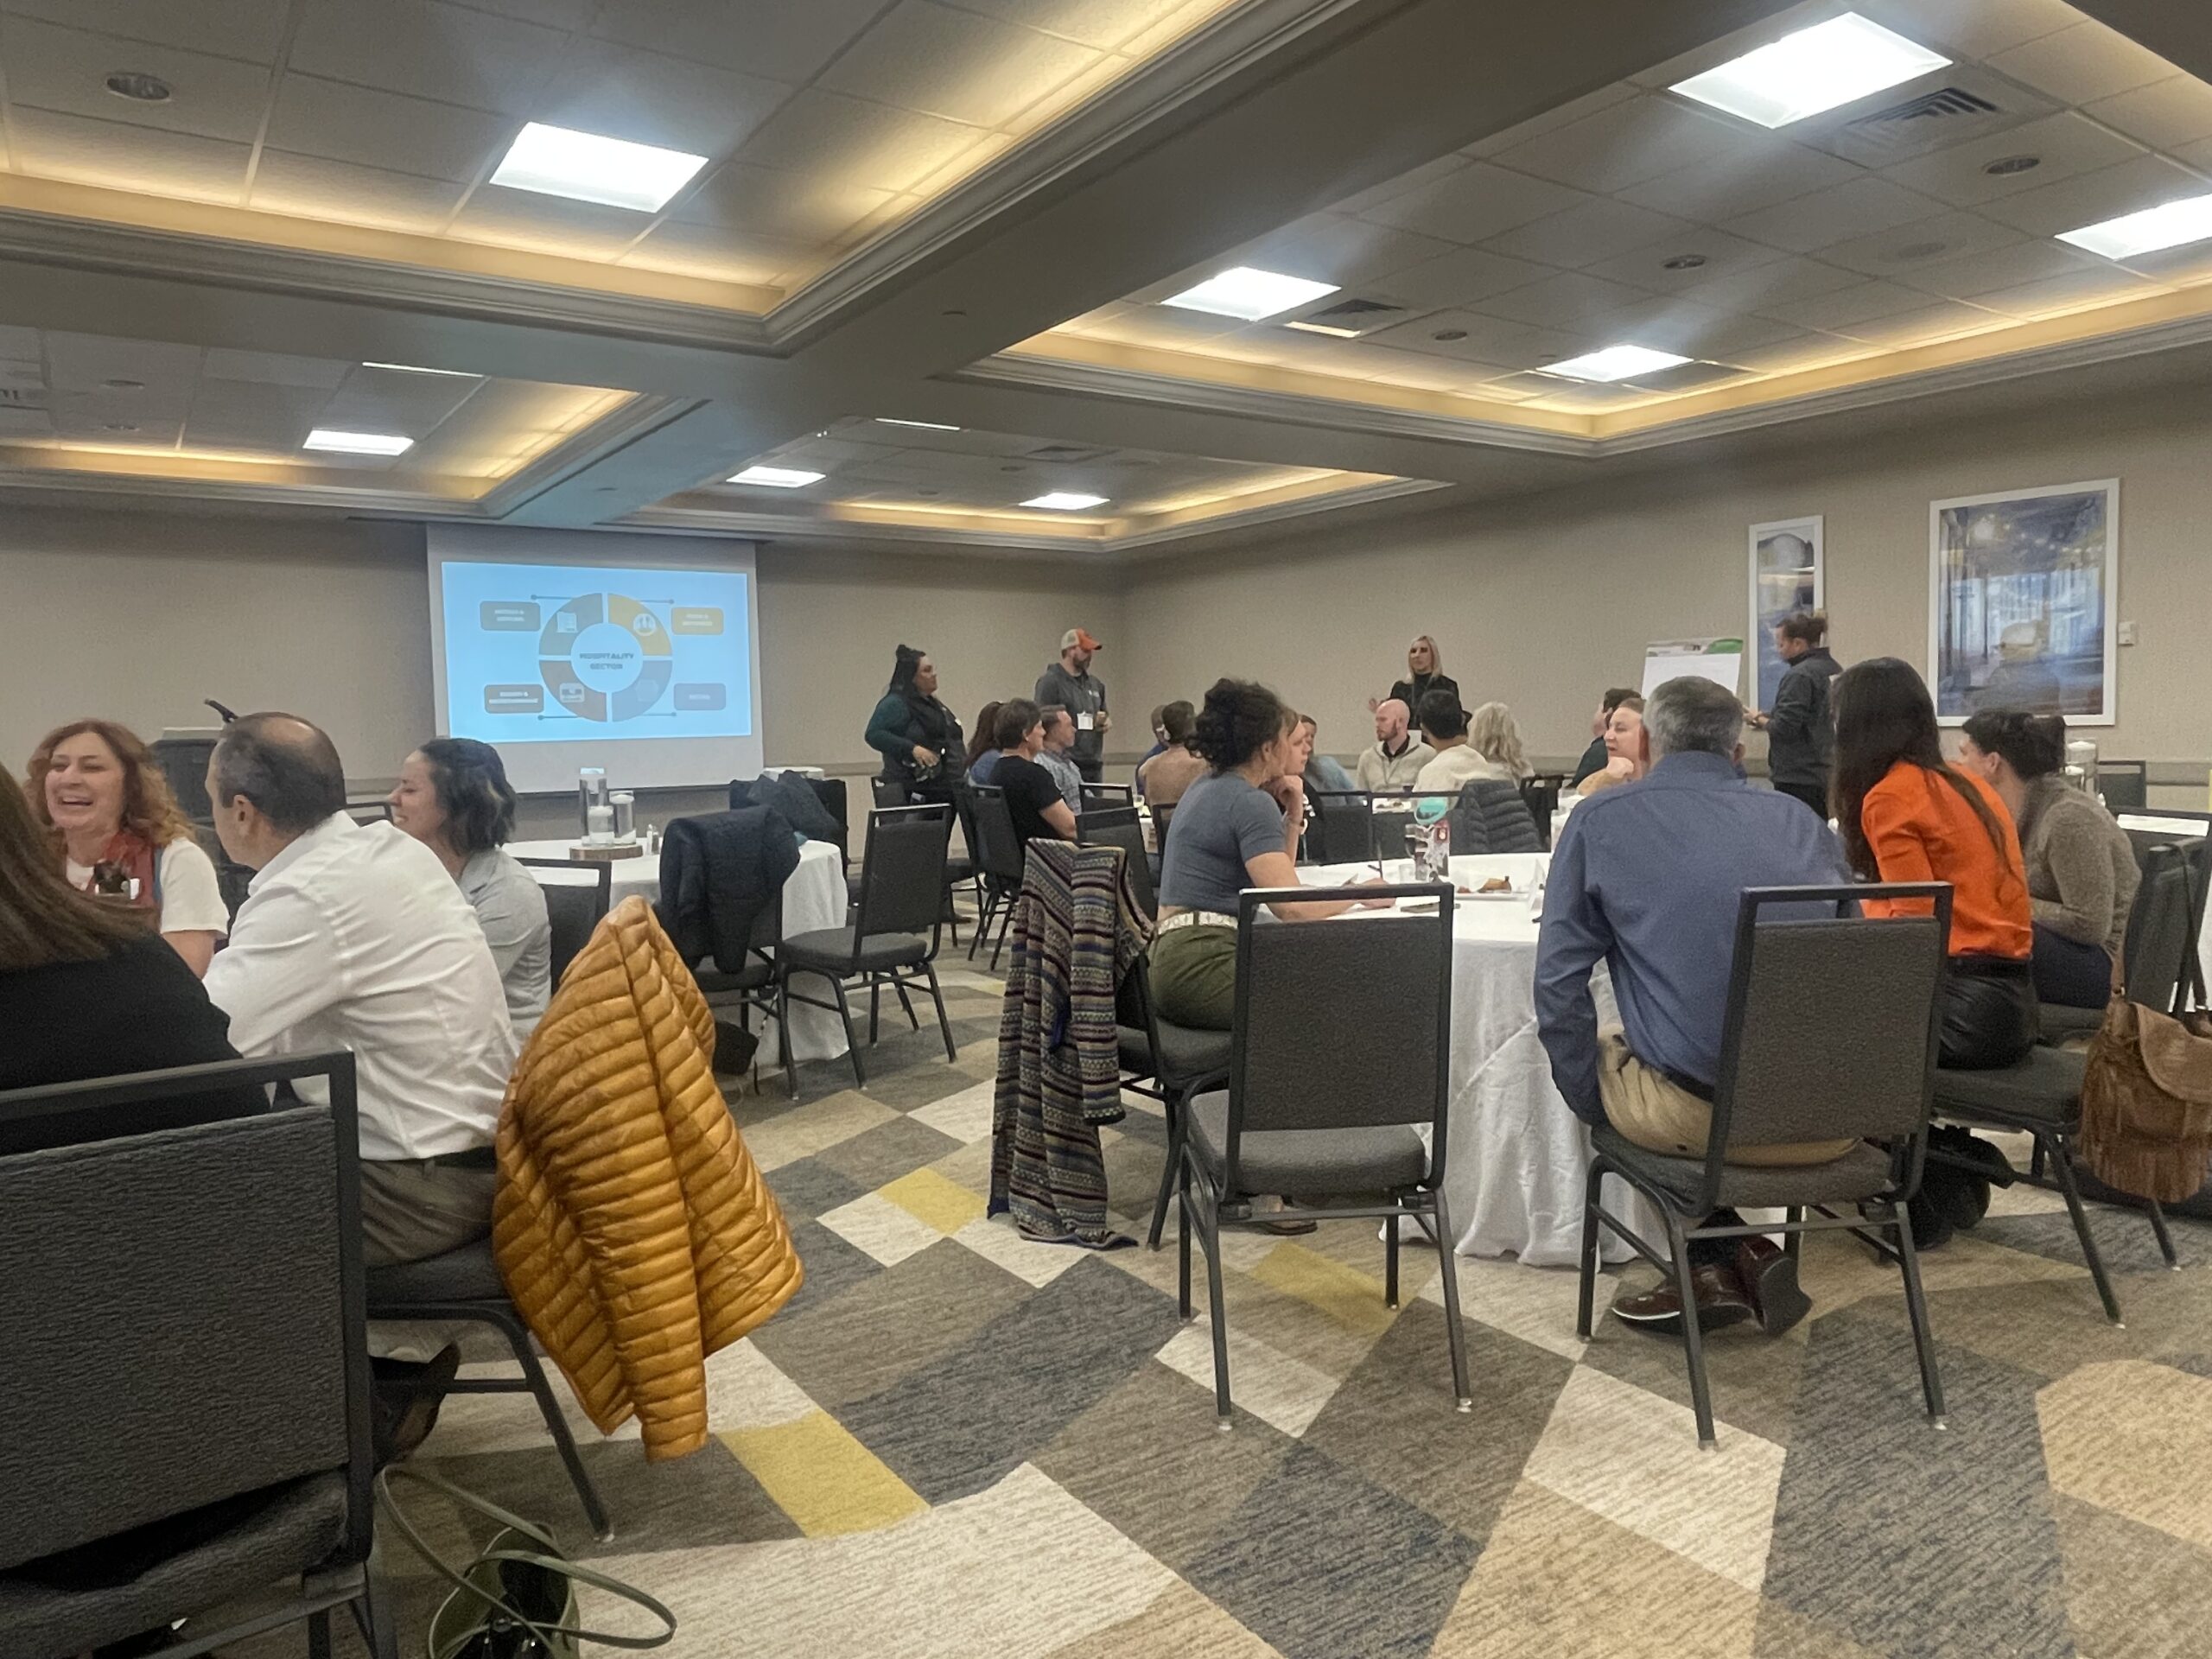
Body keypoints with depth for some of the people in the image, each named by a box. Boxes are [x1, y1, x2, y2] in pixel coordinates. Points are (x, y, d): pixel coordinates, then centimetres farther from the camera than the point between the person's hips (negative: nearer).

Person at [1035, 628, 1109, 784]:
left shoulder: (1095, 684, 18)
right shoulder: (1050, 681, -5)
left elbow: (1105, 716, 29)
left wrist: (1107, 722, 4)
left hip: (1093, 765, 7)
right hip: (1065, 764, -7)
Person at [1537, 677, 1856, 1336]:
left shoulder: (1600, 820, 3)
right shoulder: (1801, 821, 15)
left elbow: (1558, 983, -3)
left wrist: (1589, 1100, 9)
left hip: (1699, 1113, -4)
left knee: (1609, 1052, 27)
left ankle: (1721, 1259, 22)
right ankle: (1742, 1257, 26)